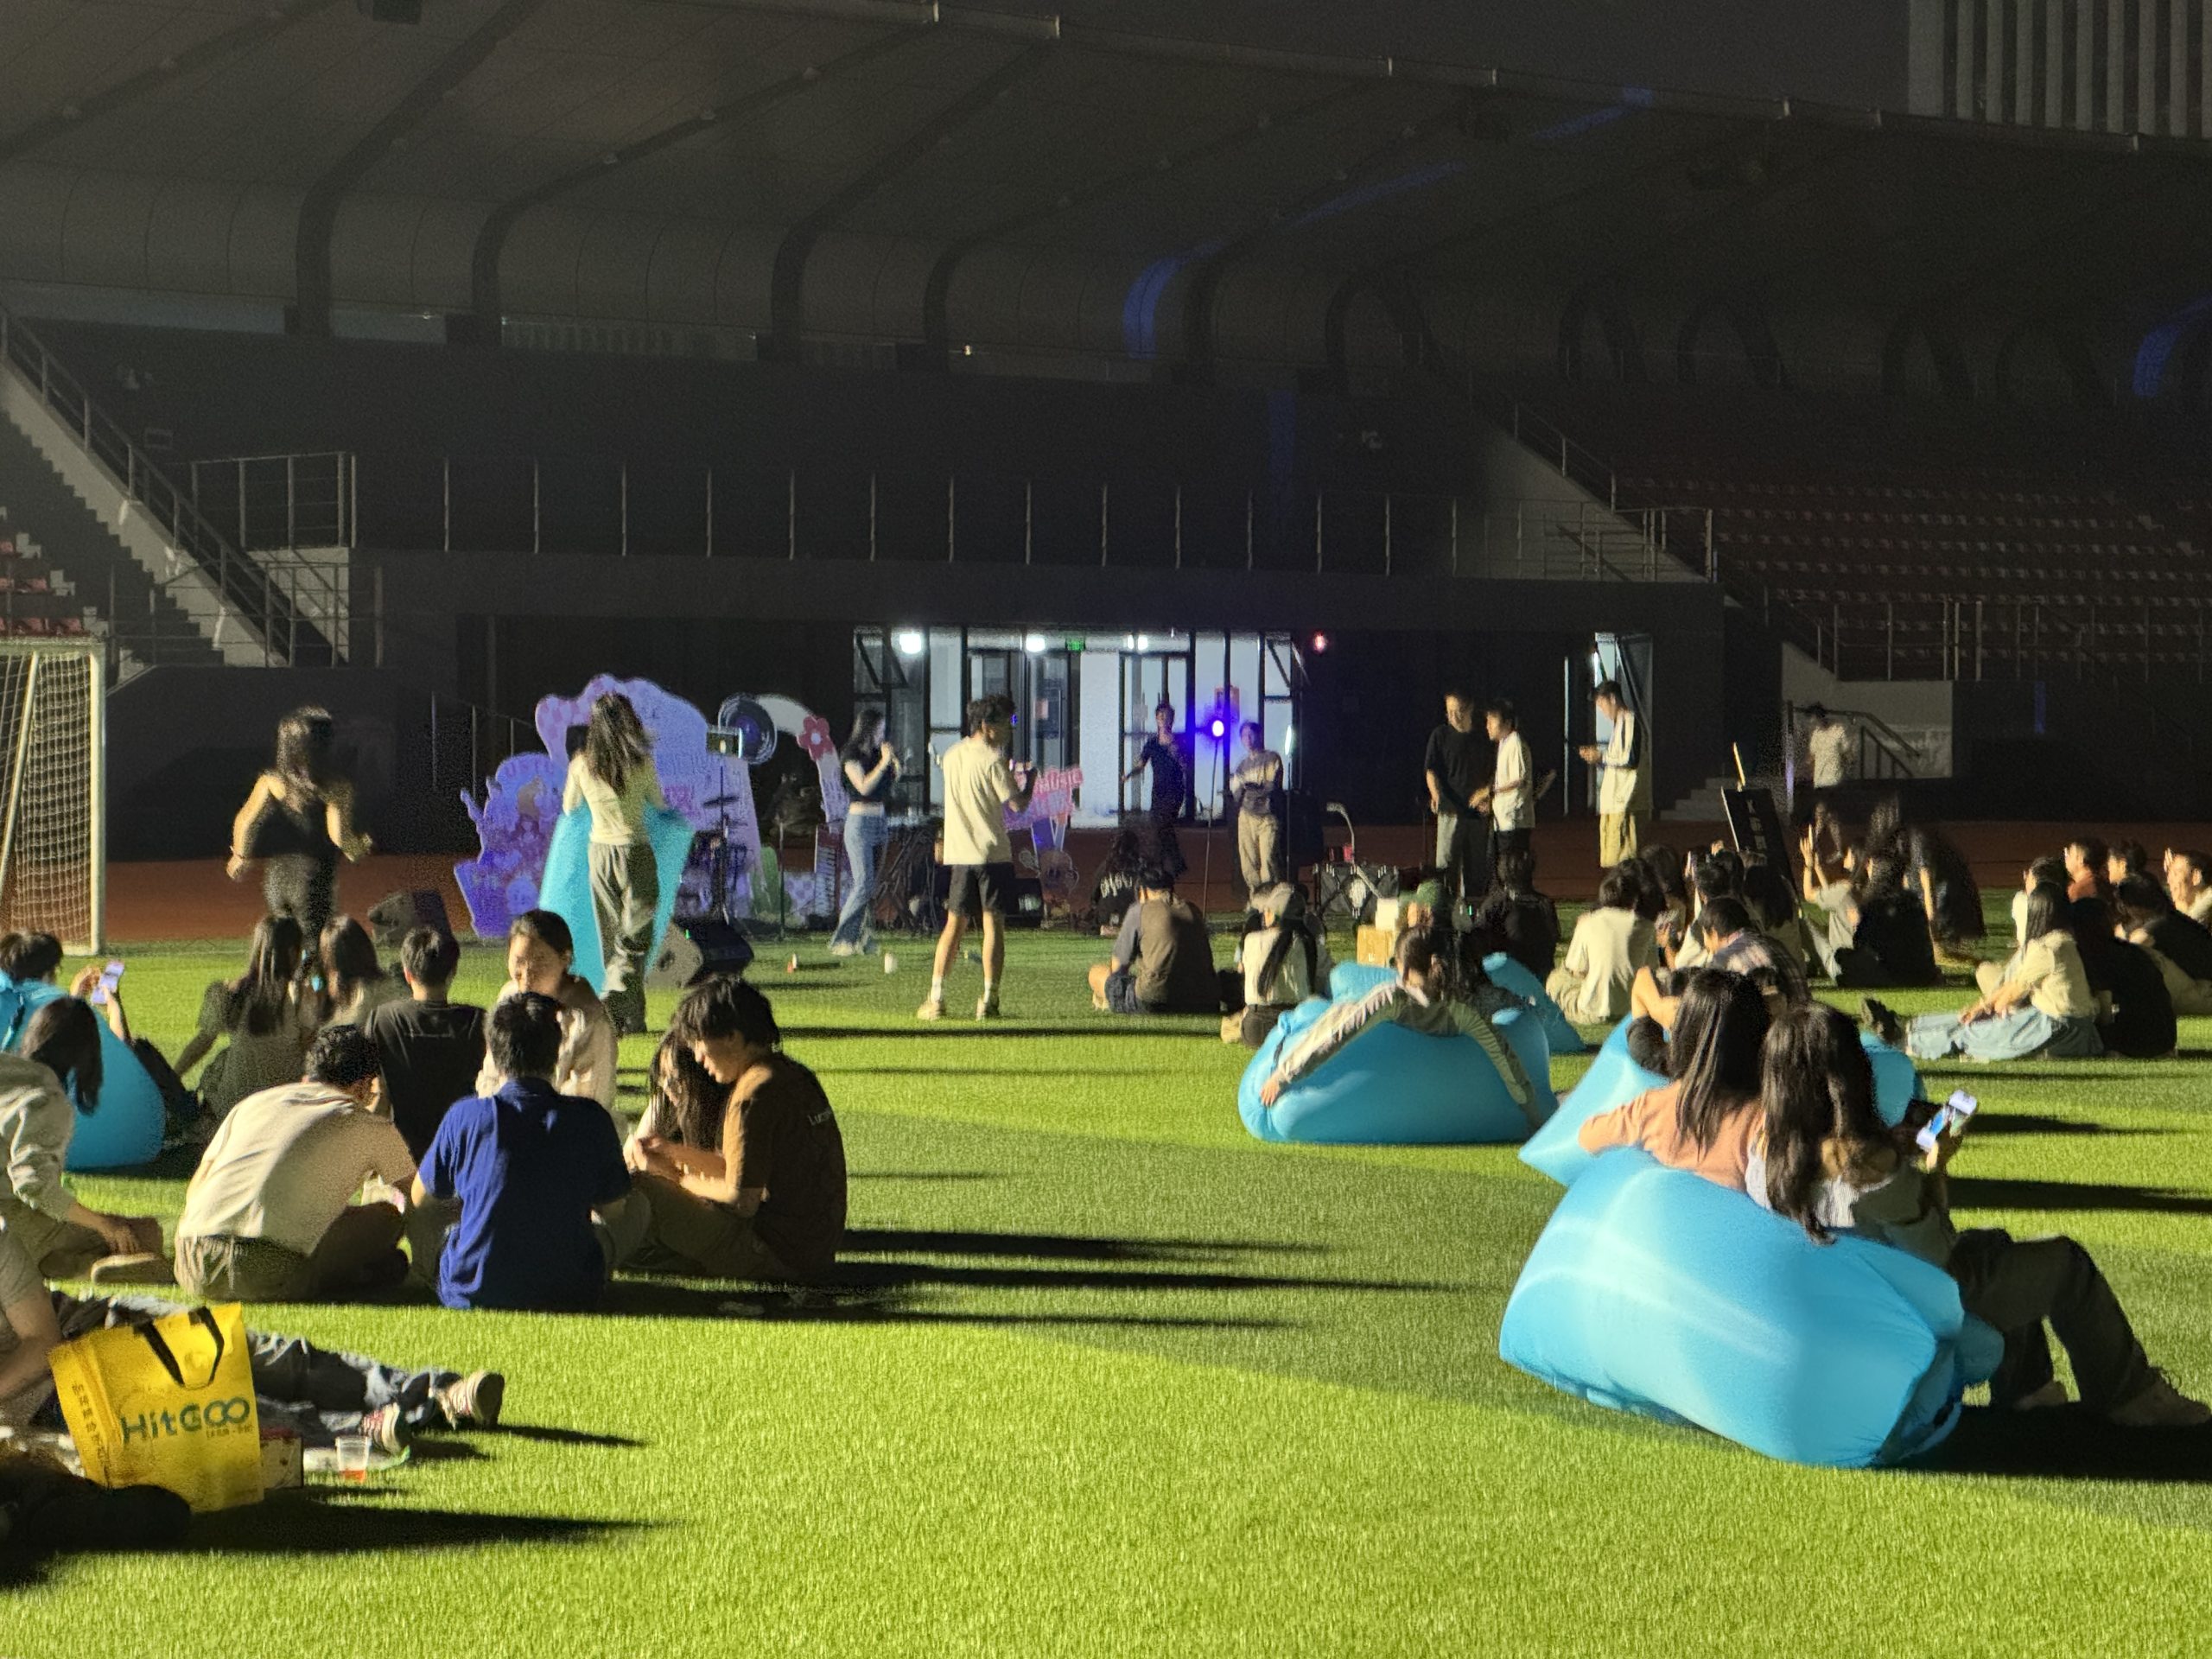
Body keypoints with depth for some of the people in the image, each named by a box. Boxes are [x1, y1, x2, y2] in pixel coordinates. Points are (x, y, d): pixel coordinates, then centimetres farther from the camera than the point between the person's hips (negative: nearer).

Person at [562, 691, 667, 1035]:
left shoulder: (581, 764, -6)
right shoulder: (641, 763, -12)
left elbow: (569, 807, 10)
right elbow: (660, 804, 4)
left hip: (600, 852, 3)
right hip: (636, 852, -3)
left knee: (612, 937, 13)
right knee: (635, 937, 0)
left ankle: (632, 1018, 15)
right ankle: (615, 1002, -20)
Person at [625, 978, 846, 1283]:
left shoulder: (755, 1093, -17)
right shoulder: (794, 1075, 12)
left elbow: (741, 1199, -17)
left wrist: (676, 1178, -3)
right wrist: (676, 1152, 13)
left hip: (780, 1255, -10)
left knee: (640, 1190, -14)